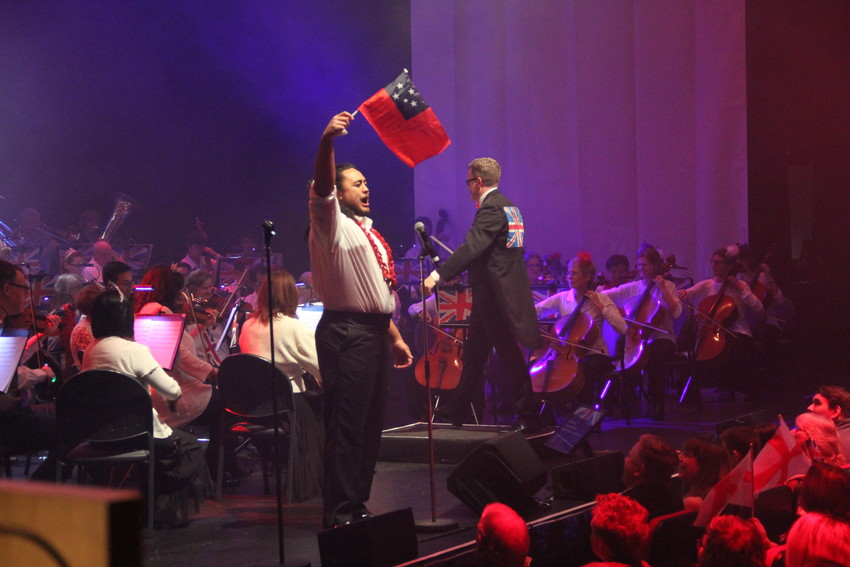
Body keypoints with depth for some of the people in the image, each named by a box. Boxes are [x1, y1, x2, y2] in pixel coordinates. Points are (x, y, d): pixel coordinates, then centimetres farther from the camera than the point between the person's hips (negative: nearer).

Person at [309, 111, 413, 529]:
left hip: (375, 332, 9)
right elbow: (321, 186, -24)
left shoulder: (367, 231, 22)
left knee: (371, 422, 12)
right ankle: (339, 511, -6)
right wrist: (327, 141, -40)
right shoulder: (332, 223, -3)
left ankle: (357, 502, 20)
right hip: (346, 333, -9)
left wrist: (394, 336, 21)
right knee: (347, 424, -9)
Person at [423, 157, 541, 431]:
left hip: (495, 293, -10)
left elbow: (471, 247, -28)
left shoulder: (492, 208, -17)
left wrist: (438, 275, -33)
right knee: (474, 352, 15)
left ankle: (528, 414, 1)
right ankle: (455, 410, 23)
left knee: (509, 354, -4)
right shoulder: (508, 206, 15)